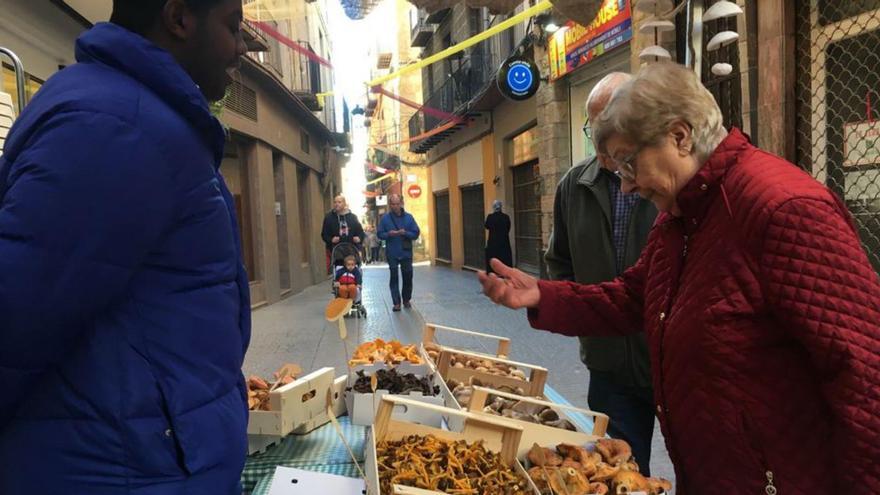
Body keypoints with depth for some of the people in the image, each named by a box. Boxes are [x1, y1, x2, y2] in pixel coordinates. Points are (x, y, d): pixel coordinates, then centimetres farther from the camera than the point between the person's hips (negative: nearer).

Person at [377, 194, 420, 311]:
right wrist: (388, 234, -18)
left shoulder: (408, 217, 3)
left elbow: (416, 234, 2)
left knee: (408, 277, 8)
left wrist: (405, 233, -16)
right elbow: (380, 234, 1)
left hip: (406, 253, 1)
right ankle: (396, 303, 5)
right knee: (394, 278, 1)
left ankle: (406, 300, 24)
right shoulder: (385, 218, 1)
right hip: (392, 254, -1)